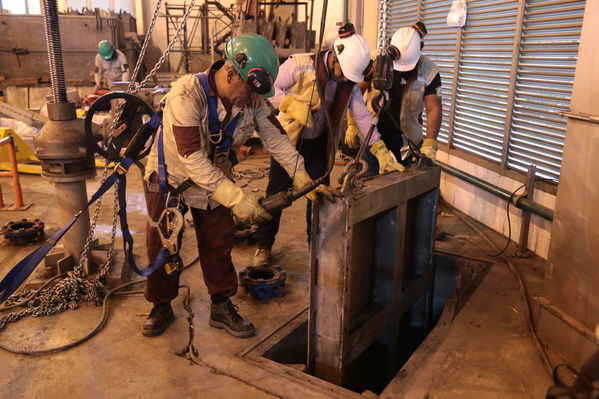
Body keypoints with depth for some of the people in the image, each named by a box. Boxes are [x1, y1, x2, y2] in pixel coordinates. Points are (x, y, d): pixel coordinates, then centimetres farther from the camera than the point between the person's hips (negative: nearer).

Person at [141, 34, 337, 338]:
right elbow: (192, 157, -38)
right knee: (163, 246, 7)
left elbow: (276, 138, -13)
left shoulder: (253, 101, -15)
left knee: (219, 244, 6)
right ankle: (161, 307, 28)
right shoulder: (187, 94, -33)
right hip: (171, 176, -4)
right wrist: (235, 198, -43)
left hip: (214, 177, 4)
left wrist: (303, 179, -27)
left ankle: (222, 307, 23)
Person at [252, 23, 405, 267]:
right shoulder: (299, 65, -21)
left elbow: (362, 116, -8)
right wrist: (293, 107, -30)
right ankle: (263, 245, 19)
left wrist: (382, 152, -16)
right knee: (277, 191, 4)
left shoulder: (349, 82, -7)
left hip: (318, 142, 4)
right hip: (288, 138, -4)